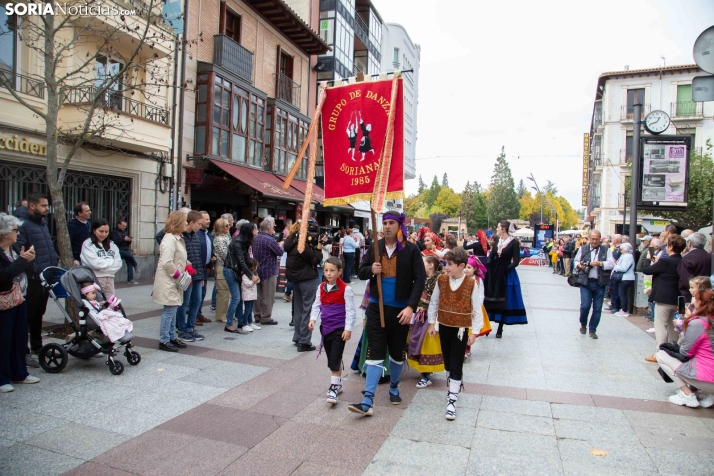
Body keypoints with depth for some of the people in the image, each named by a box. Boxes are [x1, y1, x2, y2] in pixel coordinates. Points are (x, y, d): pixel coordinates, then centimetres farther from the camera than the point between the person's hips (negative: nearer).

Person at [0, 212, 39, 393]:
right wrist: (22, 260, -21)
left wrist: (28, 259, -6)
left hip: (20, 299, 8)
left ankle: (19, 373, 27)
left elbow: (27, 270, 13)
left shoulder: (15, 247, 7)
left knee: (20, 337, 14)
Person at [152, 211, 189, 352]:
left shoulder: (178, 238, 13)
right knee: (169, 310, -3)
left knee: (173, 310, 16)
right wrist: (179, 276, -17)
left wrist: (186, 263, 5)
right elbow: (167, 262, -26)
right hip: (167, 282, -10)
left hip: (174, 281, 10)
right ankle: (164, 341, 8)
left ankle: (172, 337, 27)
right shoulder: (169, 239, -18)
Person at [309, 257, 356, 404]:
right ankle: (337, 383, 32)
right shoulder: (321, 288, 5)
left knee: (335, 359, -8)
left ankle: (334, 389, -3)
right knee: (331, 359, 16)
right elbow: (316, 305, 10)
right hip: (325, 328, 6)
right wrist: (313, 319, -6)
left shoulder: (345, 289, -12)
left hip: (340, 329, -6)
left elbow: (350, 310, -11)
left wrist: (348, 328, -16)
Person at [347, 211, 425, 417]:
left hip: (400, 309, -2)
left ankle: (394, 387, 38)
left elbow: (420, 279, -10)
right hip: (376, 307, 2)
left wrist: (411, 306, -19)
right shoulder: (374, 248, 4)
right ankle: (368, 401, 0)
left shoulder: (411, 250, -7)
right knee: (375, 353, 0)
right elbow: (361, 272, 10)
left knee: (397, 352, 14)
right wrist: (371, 270, -14)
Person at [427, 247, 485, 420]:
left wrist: (474, 332, -6)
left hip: (461, 329, -4)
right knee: (448, 362, 16)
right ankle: (454, 384, 40)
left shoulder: (472, 283, -13)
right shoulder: (441, 280, -4)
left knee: (456, 365, 0)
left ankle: (452, 401, 5)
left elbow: (477, 310, -7)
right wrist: (431, 324, 8)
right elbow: (434, 302, 7)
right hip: (444, 327, 4)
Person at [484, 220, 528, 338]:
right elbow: (491, 258, 7)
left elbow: (516, 261, -11)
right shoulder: (496, 242, 9)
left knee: (504, 301, 4)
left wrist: (506, 269, -21)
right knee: (491, 300, 5)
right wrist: (487, 269, -9)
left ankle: (500, 328, 14)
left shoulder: (514, 242, -7)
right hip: (493, 274, 4)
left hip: (506, 274, -4)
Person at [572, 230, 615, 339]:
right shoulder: (583, 249, 8)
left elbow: (611, 264, -4)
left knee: (597, 308, 4)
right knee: (585, 305, -7)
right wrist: (579, 265, -10)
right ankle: (583, 324, 20)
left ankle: (592, 330, 18)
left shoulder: (606, 250, 5)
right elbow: (576, 261, 12)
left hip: (600, 283, 0)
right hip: (586, 282, 0)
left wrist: (600, 263, -20)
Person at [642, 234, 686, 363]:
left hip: (663, 299, -8)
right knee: (672, 327, 18)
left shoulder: (665, 262, -20)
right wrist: (658, 262, 4)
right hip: (676, 299, 8)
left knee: (661, 327, -1)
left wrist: (650, 261, 3)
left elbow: (646, 270, -15)